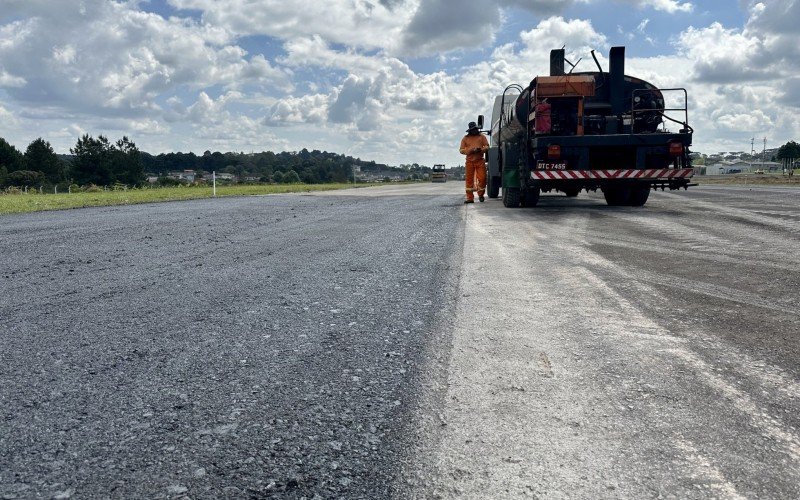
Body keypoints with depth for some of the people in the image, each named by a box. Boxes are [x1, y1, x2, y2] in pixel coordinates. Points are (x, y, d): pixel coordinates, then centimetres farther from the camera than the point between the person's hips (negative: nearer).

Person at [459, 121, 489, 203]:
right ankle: (470, 198, 2)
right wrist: (470, 150, -12)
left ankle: (481, 194, 16)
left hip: (480, 160, 0)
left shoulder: (482, 136, 11)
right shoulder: (465, 138, 10)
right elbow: (461, 150, 6)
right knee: (469, 179, -2)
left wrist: (481, 149, -12)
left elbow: (487, 146, 9)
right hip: (470, 161, 0)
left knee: (482, 178, -6)